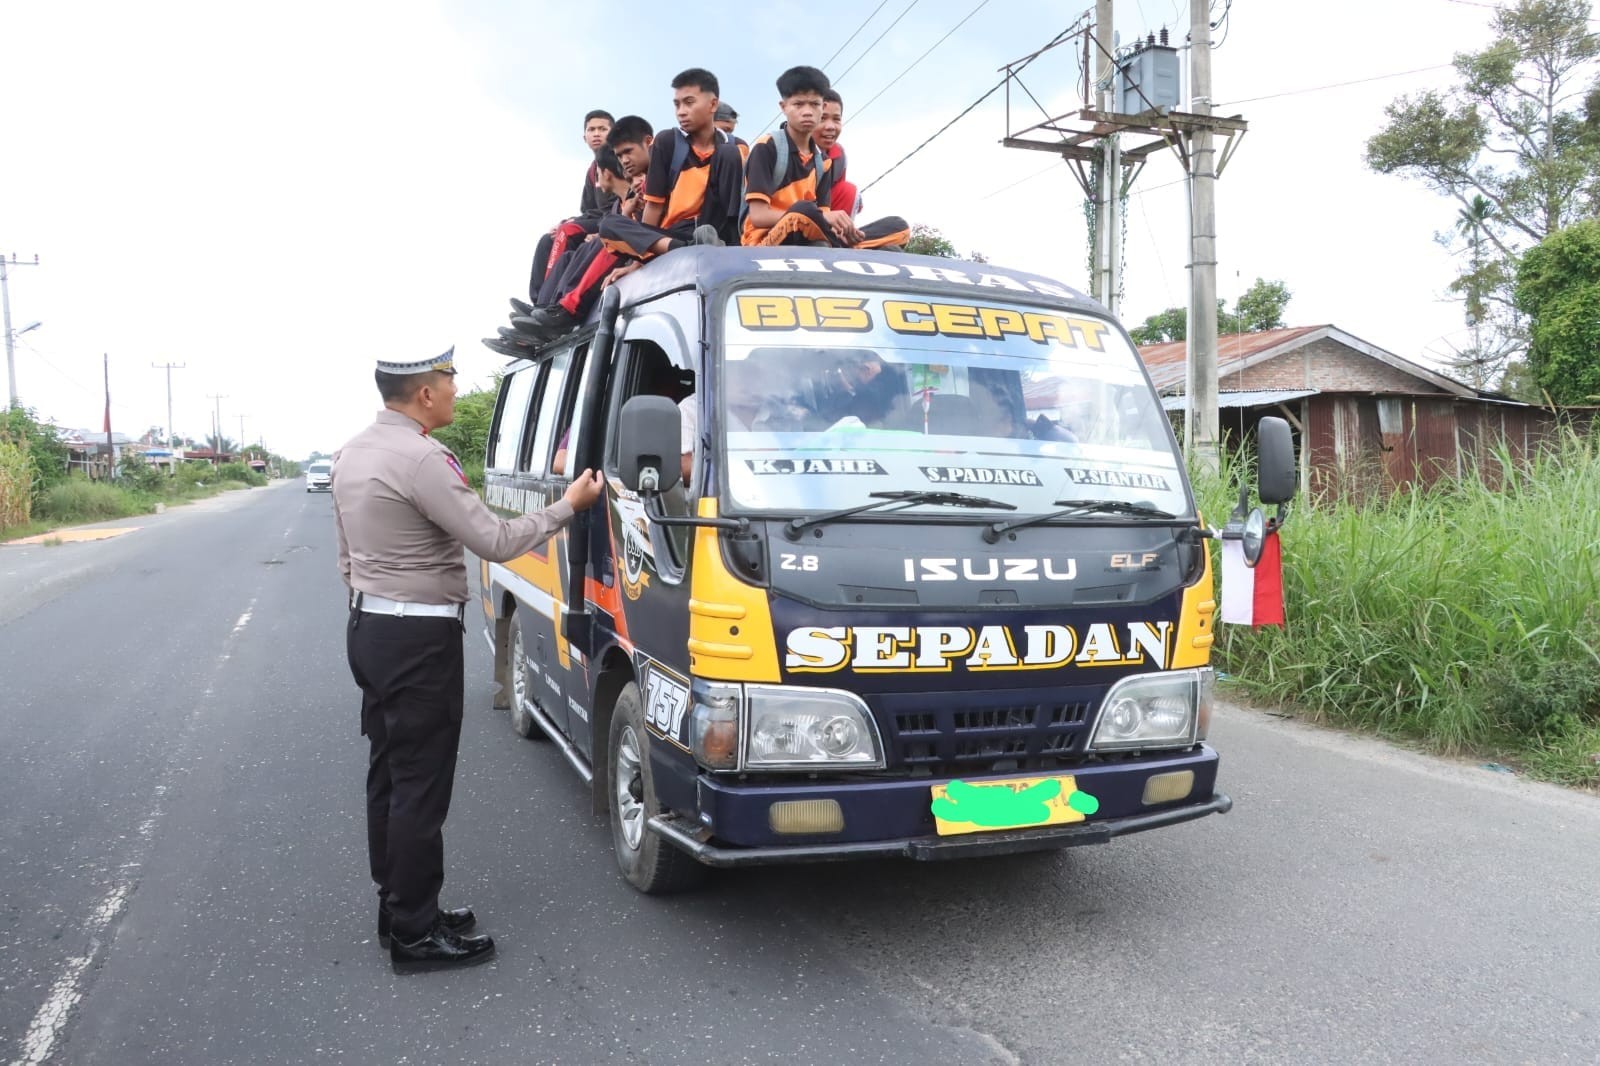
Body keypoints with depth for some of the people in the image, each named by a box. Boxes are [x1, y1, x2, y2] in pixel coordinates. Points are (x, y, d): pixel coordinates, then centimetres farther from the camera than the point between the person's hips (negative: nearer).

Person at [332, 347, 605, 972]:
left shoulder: (353, 453, 12)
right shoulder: (421, 459, -19)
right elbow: (495, 541, -18)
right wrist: (567, 506, -6)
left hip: (368, 628, 10)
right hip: (418, 641, -10)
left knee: (387, 776, 15)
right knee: (420, 789, -3)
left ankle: (397, 910, 26)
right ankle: (415, 934, 6)